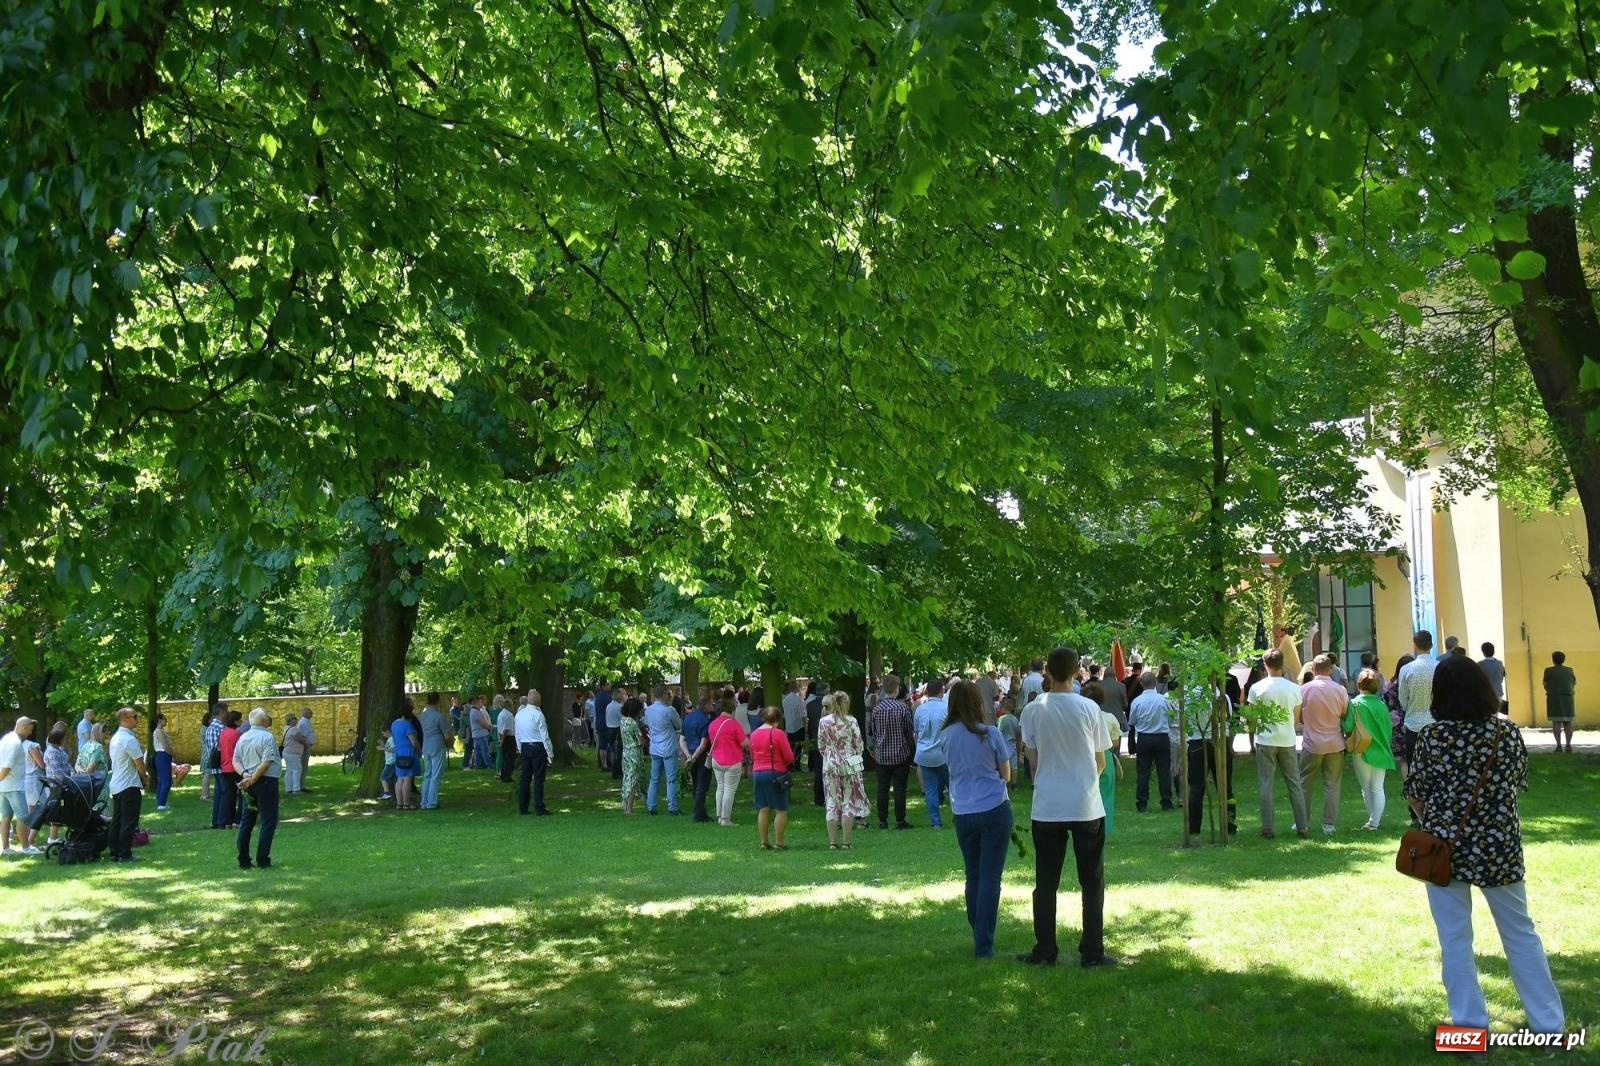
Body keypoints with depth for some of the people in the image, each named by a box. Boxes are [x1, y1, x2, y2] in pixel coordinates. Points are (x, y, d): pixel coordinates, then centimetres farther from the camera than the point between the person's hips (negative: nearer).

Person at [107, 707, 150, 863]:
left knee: (116, 821, 12)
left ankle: (115, 854, 15)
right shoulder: (129, 739, -18)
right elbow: (139, 763, -15)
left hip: (115, 785, 9)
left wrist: (142, 775, 16)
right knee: (129, 822, -5)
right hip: (129, 786, -9)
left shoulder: (115, 738, 12)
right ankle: (125, 855, -4)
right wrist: (146, 780, 2)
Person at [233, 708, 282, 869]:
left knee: (246, 822, 13)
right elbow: (266, 763, -20)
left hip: (248, 783, 7)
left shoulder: (243, 738, 9)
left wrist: (245, 774, -8)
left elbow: (236, 761, 4)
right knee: (268, 822, 0)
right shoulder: (267, 737, -12)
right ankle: (262, 860, -3)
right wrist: (252, 779, -14)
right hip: (266, 781, -7)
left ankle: (244, 860, 15)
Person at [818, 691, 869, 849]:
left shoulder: (823, 722, -3)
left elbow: (820, 746, 2)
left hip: (829, 765, 2)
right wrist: (857, 759, 14)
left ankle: (832, 842, 9)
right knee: (849, 802, 6)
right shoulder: (851, 721, -9)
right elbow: (859, 744, -4)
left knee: (831, 803, 8)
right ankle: (845, 842, 5)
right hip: (849, 764, -2)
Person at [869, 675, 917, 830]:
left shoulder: (876, 708, -3)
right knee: (900, 788, 4)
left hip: (881, 755, 3)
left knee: (882, 788, 8)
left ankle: (882, 820, 11)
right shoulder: (903, 707, -12)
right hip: (901, 754, -3)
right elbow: (910, 731, -5)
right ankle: (900, 820, 7)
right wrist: (913, 748, 7)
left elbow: (873, 731, 7)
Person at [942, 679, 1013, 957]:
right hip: (994, 811, -4)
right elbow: (1006, 775, 3)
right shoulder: (990, 734, -7)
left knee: (973, 878, 16)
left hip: (962, 814, 4)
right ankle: (984, 945, -3)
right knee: (990, 879, -1)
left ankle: (979, 939, 23)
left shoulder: (947, 736, 3)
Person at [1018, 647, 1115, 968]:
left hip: (1047, 807, 1)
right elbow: (1100, 762, 3)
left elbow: (1033, 761, 2)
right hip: (1087, 806, -1)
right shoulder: (1089, 709, -6)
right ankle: (1092, 952, 9)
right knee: (1092, 882, 9)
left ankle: (1044, 951, 13)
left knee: (1046, 882, 10)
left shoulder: (1033, 710, -4)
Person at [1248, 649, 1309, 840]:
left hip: (1265, 741, -2)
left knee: (1265, 785, 2)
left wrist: (1251, 742, 13)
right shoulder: (1294, 688, -2)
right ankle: (1302, 827, 12)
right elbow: (1296, 718, 7)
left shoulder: (1257, 688, -7)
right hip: (1287, 741, 2)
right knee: (1294, 783, 10)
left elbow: (1252, 717, -2)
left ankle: (1267, 829, 1)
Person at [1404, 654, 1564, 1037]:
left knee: (1455, 938, 7)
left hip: (1445, 847, -2)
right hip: (1499, 846, 2)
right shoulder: (1509, 733, -5)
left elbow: (1415, 796, -4)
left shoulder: (1433, 737, -11)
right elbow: (1518, 786, 7)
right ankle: (1549, 1022, 22)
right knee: (1521, 933, 15)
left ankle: (1470, 1025, 11)